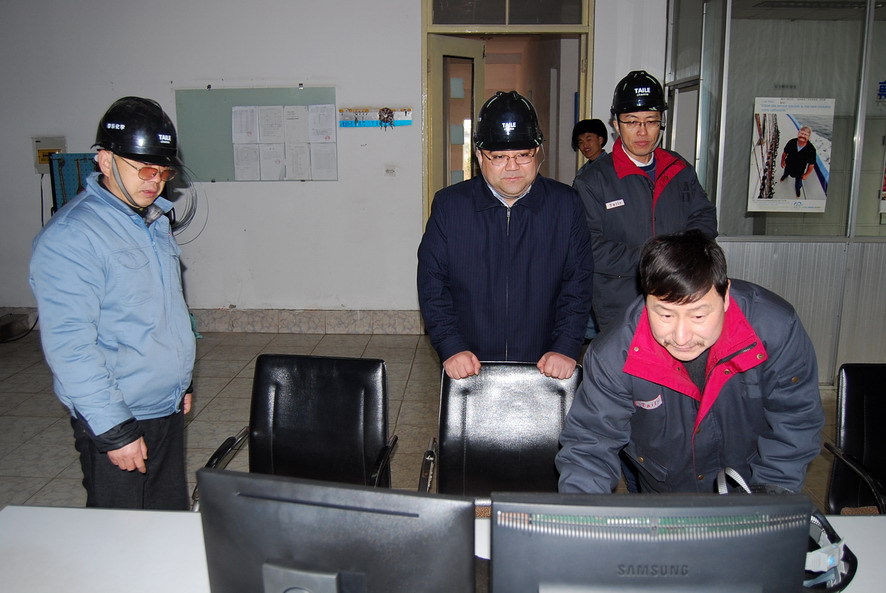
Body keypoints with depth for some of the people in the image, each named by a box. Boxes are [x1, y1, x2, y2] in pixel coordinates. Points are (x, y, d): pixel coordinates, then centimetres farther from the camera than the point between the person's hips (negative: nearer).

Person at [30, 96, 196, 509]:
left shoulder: (154, 219, 8)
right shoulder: (70, 237, -20)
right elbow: (69, 346, -23)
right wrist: (115, 431, -21)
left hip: (168, 408, 8)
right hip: (118, 418, -7)